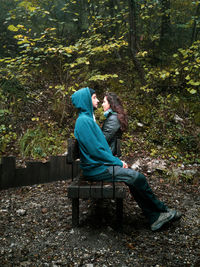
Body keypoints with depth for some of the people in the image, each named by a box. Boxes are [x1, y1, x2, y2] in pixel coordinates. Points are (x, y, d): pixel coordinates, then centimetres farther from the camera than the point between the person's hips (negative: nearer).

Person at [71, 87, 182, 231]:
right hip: (95, 169, -10)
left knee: (135, 180, -3)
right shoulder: (83, 121, -16)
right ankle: (162, 209, 6)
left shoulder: (88, 119, 16)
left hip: (100, 164, 10)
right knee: (137, 177, -14)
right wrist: (117, 162, -11)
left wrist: (116, 160, 8)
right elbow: (95, 150, -21)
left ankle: (154, 218, 0)